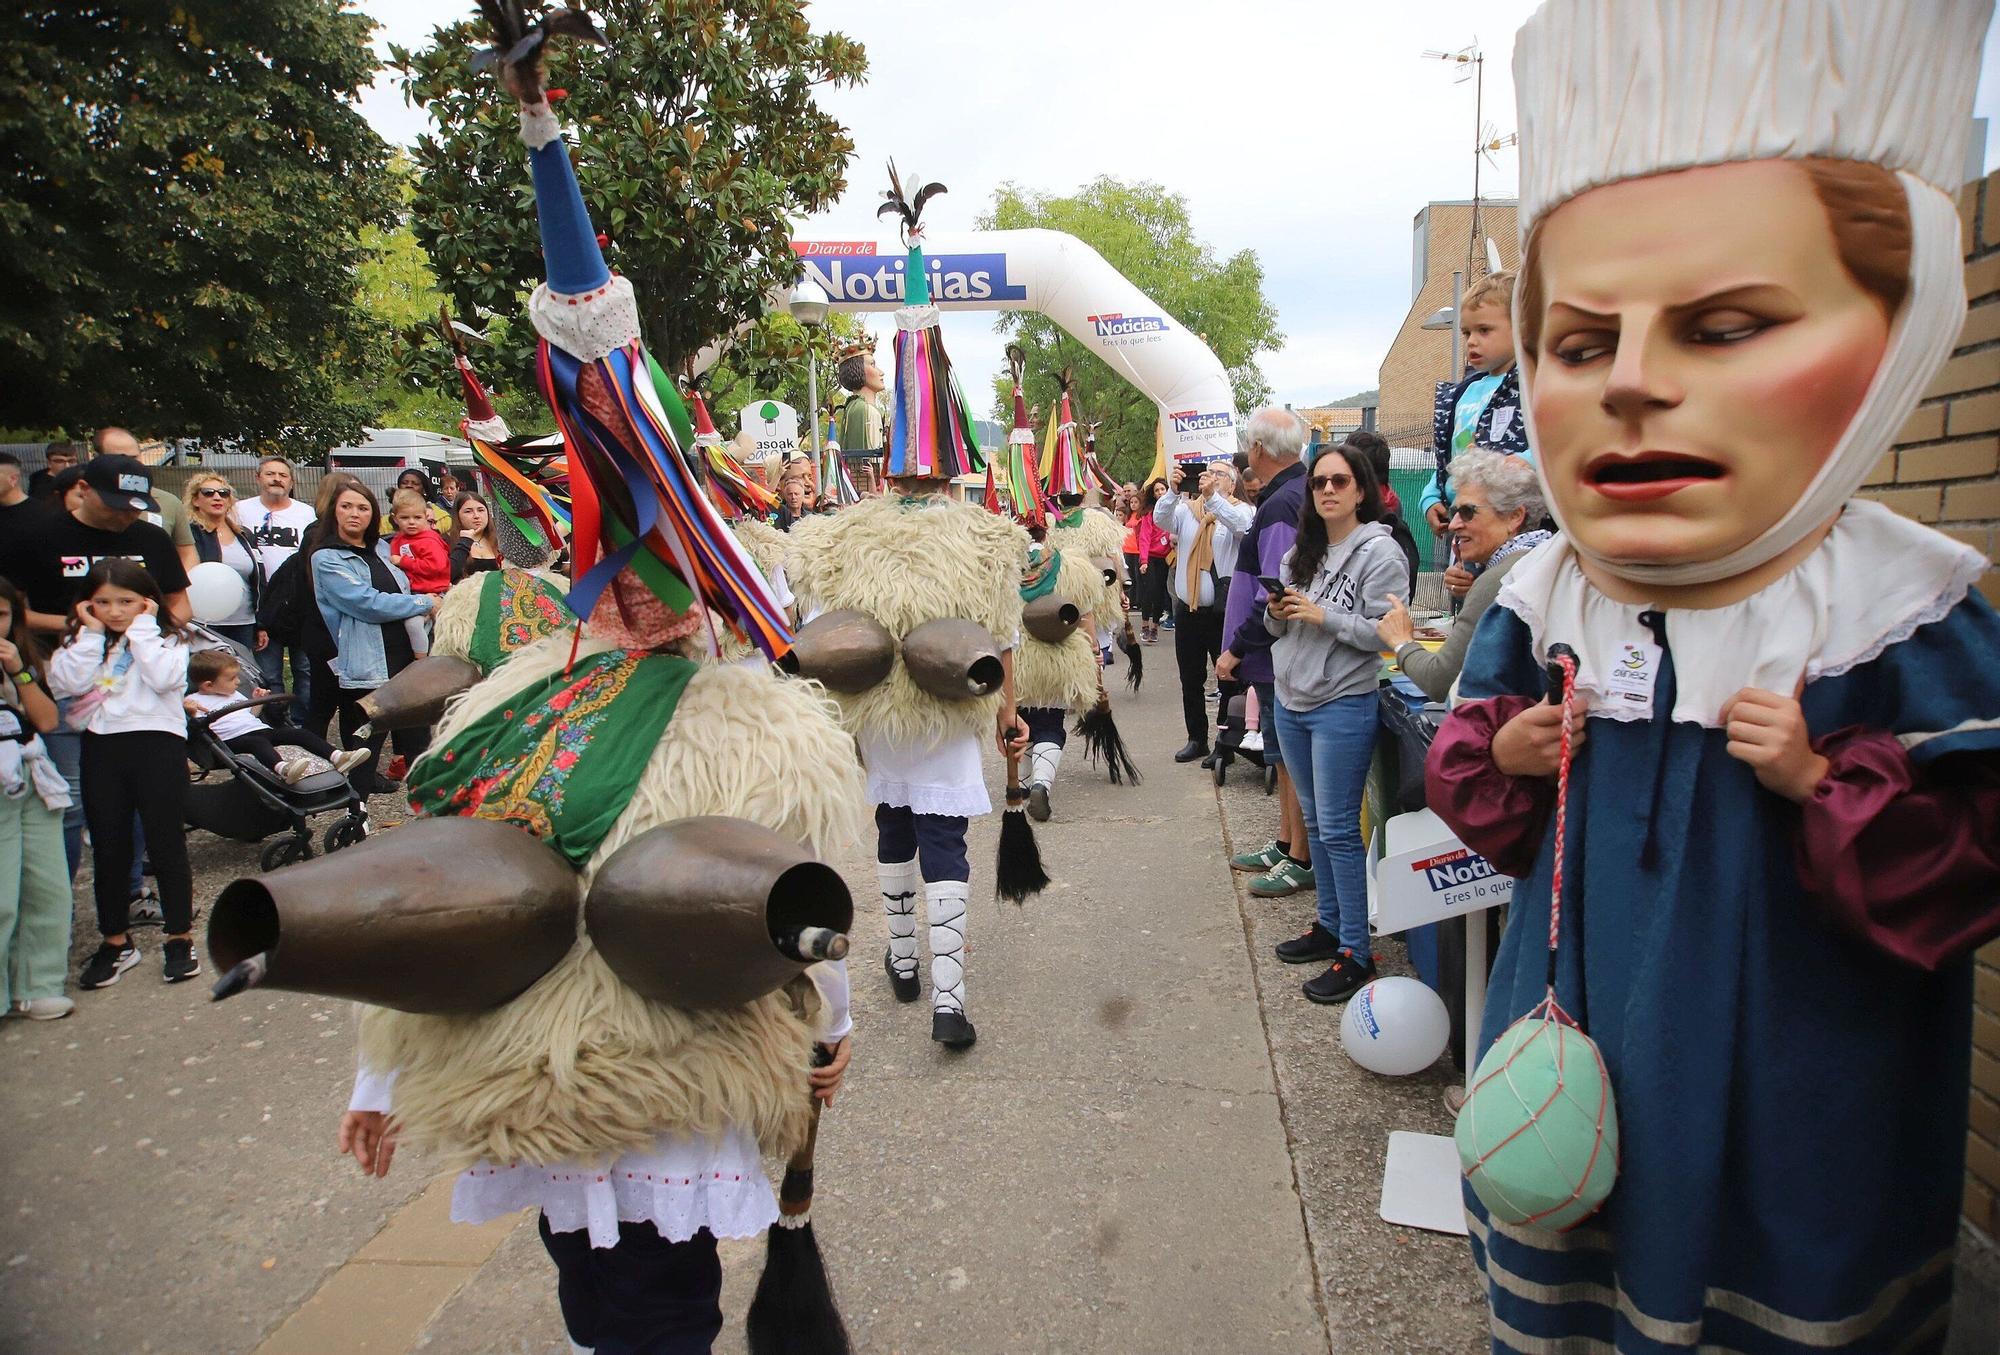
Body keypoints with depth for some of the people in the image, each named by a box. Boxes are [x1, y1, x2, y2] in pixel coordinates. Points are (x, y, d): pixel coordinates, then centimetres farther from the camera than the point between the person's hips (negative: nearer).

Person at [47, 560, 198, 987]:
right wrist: (92, 633, -3)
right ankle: (115, 941, 22)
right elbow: (66, 683, -5)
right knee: (108, 848, 10)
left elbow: (165, 678, -17)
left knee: (166, 844, 1)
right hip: (101, 747, 4)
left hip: (157, 743, -4)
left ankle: (180, 937, 11)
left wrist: (142, 629, -10)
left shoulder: (166, 638, 3)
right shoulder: (81, 640, 12)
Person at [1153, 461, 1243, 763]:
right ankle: (1197, 740, 24)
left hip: (1223, 610, -4)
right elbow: (1160, 518, -10)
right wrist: (1173, 490, -26)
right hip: (1188, 609, 4)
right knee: (1191, 681, 12)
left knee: (1229, 679, 1)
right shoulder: (1186, 510, 9)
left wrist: (1212, 496, -34)